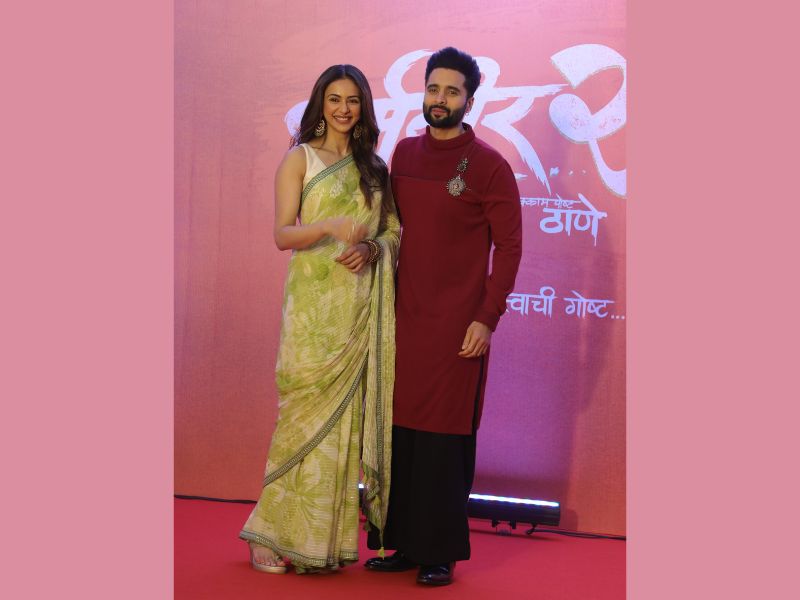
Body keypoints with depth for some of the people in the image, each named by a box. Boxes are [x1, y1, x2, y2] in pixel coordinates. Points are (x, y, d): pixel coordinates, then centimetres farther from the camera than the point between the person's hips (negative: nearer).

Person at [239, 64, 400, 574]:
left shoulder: (374, 167, 15)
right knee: (307, 412, -7)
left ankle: (332, 535, 8)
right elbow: (282, 234, -6)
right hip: (315, 302, -4)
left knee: (351, 414, 1)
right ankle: (276, 533, 2)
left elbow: (394, 232, 15)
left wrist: (371, 248, -8)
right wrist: (330, 226, -24)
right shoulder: (299, 160, 3)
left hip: (361, 304, 4)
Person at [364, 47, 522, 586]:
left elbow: (509, 246, -6)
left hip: (457, 324, -5)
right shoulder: (405, 152, 11)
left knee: (445, 437, -2)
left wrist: (487, 318, -12)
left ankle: (441, 552, 8)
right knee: (400, 430, 7)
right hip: (404, 315, 5)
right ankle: (403, 543, 17)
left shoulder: (489, 165, -5)